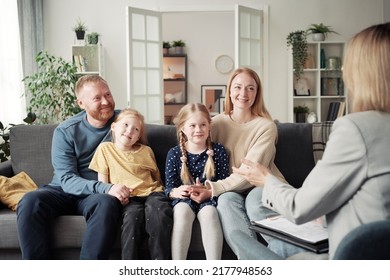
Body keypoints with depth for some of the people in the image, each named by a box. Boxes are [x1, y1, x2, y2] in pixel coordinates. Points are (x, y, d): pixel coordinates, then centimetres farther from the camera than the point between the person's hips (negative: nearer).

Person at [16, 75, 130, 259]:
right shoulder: (65, 131, -4)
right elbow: (67, 179, -12)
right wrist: (106, 188, -30)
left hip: (101, 195, 0)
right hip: (64, 191, 1)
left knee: (107, 204, -37)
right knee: (30, 202, -30)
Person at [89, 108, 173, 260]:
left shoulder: (146, 151, 19)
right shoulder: (105, 148, 13)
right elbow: (102, 182, 10)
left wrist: (160, 193, 1)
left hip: (151, 192, 2)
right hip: (128, 198, -1)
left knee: (158, 211, -33)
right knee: (133, 215, -36)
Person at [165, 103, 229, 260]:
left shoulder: (218, 151, 3)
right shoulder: (174, 154, 4)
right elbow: (169, 186, 5)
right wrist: (175, 192, -20)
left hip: (209, 198, 0)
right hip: (183, 198, 1)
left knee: (209, 213, -34)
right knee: (182, 211, -33)